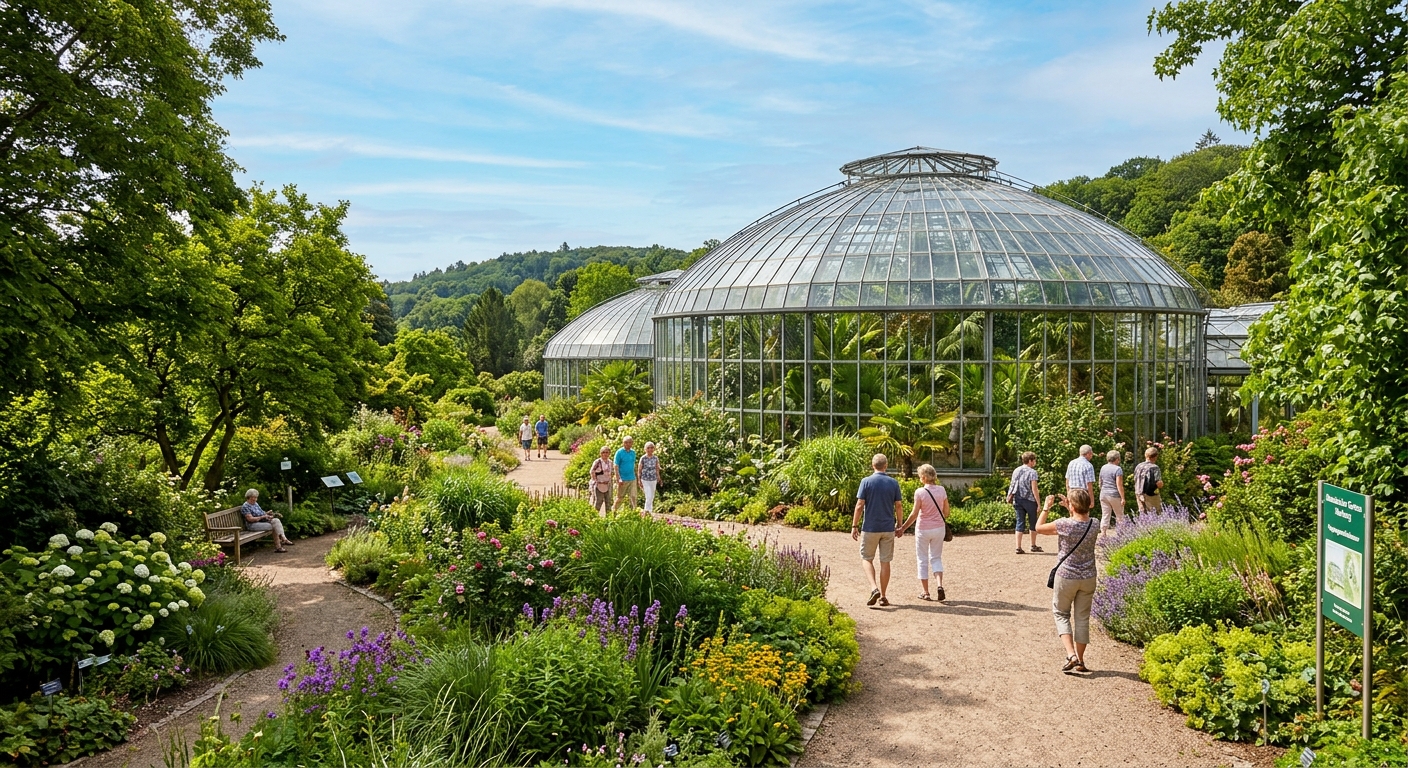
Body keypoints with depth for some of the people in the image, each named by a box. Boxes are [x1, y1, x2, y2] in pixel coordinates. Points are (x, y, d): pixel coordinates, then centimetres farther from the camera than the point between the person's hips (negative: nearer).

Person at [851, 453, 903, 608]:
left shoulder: (866, 482, -6)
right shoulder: (894, 483, 1)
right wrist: (899, 525, 15)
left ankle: (874, 588, -10)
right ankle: (882, 596, 12)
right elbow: (899, 506, 2)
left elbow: (860, 505, -9)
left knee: (866, 559, 10)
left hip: (870, 528, -2)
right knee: (885, 562, 8)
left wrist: (854, 526, -2)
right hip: (888, 528, 2)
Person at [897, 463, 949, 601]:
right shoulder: (941, 490, -4)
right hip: (939, 528, 3)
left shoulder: (920, 492, -15)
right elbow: (946, 511, 4)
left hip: (923, 529, -3)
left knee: (922, 559, 11)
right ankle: (939, 585, -6)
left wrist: (902, 529, -7)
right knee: (936, 558, 15)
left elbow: (914, 514, -15)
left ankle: (925, 592, 14)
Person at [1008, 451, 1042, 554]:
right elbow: (1034, 489, -14)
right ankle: (1033, 546, 22)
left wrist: (1012, 501, 16)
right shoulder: (1032, 472, -10)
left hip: (1017, 500, 5)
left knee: (1020, 523, 6)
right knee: (1033, 523, 12)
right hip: (1029, 500, -5)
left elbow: (1013, 487, 10)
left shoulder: (1016, 471, 8)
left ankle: (1018, 547, 1)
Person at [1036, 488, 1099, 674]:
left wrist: (1046, 508, 4)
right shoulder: (1094, 526, -7)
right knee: (1082, 618, 13)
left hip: (1066, 577, -4)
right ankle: (1080, 661, 19)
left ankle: (1071, 655, -4)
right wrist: (1071, 511, 12)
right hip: (1088, 578, 4)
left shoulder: (1065, 524, -20)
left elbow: (1039, 527, -5)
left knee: (1061, 613, 14)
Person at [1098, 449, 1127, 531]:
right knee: (1120, 516, 6)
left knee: (1105, 516, 7)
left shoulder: (1103, 468, 9)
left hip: (1103, 494, 6)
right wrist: (1122, 498, -14)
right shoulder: (1118, 469, -12)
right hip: (1115, 495, -6)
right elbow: (1119, 485, -16)